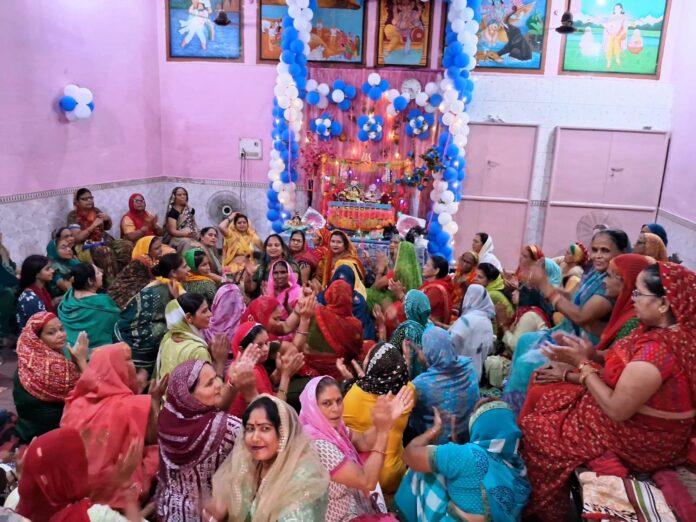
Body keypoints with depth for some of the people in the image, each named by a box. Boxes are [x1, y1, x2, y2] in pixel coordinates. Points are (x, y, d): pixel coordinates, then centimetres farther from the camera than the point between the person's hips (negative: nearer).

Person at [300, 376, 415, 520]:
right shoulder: (318, 445, -32)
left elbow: (363, 441, 2)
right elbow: (367, 481, -29)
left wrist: (387, 419, -16)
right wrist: (382, 431, -31)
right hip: (344, 517, -8)